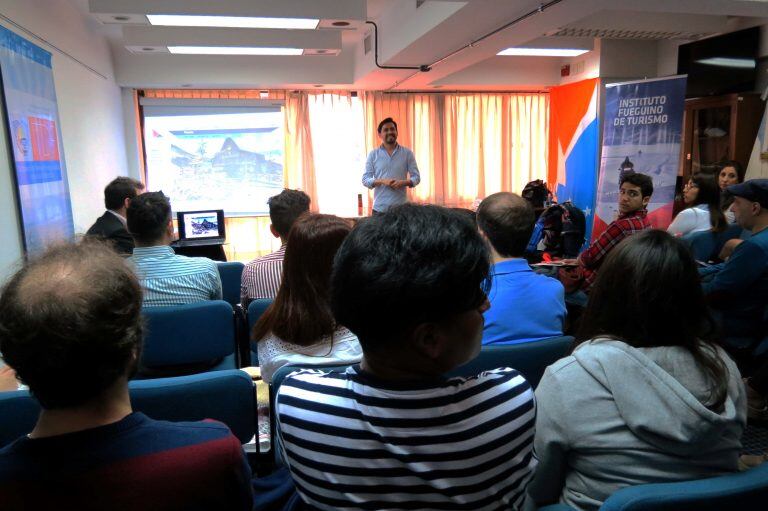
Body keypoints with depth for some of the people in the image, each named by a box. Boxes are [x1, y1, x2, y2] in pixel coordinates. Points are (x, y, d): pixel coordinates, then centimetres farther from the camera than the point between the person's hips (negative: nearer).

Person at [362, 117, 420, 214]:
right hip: (380, 208, 0)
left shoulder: (407, 153, 7)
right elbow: (365, 179, 4)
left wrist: (403, 182, -14)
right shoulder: (373, 154, 7)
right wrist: (382, 181, -14)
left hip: (401, 208, 0)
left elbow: (416, 177, 7)